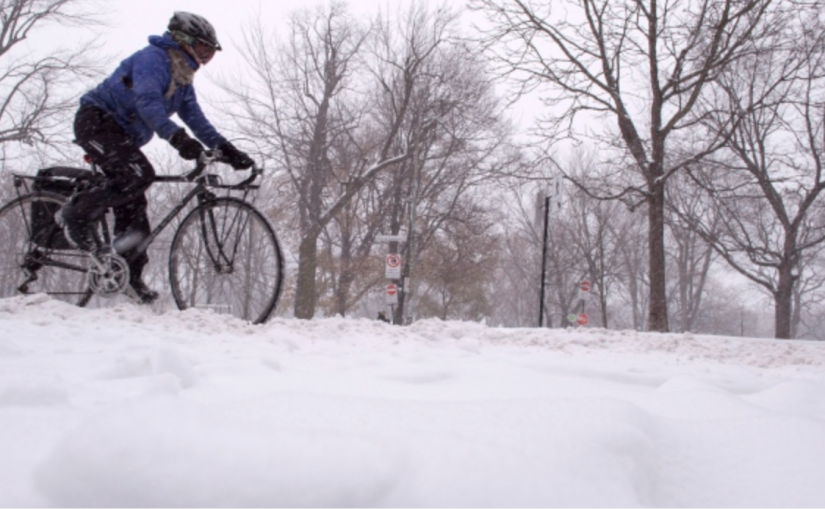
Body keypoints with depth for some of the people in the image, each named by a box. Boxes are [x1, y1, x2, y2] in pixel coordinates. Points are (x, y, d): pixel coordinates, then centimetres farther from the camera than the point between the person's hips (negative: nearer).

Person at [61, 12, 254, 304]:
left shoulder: (183, 81, 12)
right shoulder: (153, 59, -16)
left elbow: (197, 120, 7)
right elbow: (148, 102, -33)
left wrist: (227, 150, -7)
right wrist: (176, 137, -48)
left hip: (122, 136, 9)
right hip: (97, 120, -9)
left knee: (133, 203, 1)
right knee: (140, 174, -29)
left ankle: (131, 275, 6)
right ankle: (76, 213, -12)